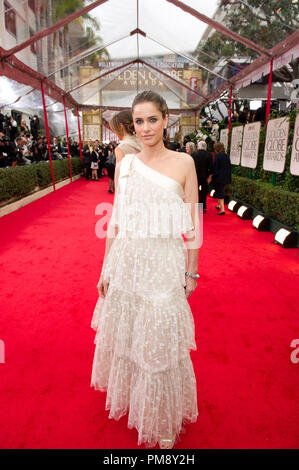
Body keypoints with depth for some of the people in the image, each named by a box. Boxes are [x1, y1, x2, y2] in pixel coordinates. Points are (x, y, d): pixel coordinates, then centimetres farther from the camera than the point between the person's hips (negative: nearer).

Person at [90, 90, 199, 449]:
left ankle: (165, 420, 38)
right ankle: (128, 390, 51)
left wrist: (191, 272, -1)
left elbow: (191, 224, -3)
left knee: (160, 340, 10)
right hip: (126, 260, 4)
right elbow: (115, 221, 6)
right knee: (124, 332, 19)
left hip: (164, 263, -3)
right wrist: (106, 268, 8)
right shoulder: (124, 165, 4)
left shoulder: (183, 163, -5)